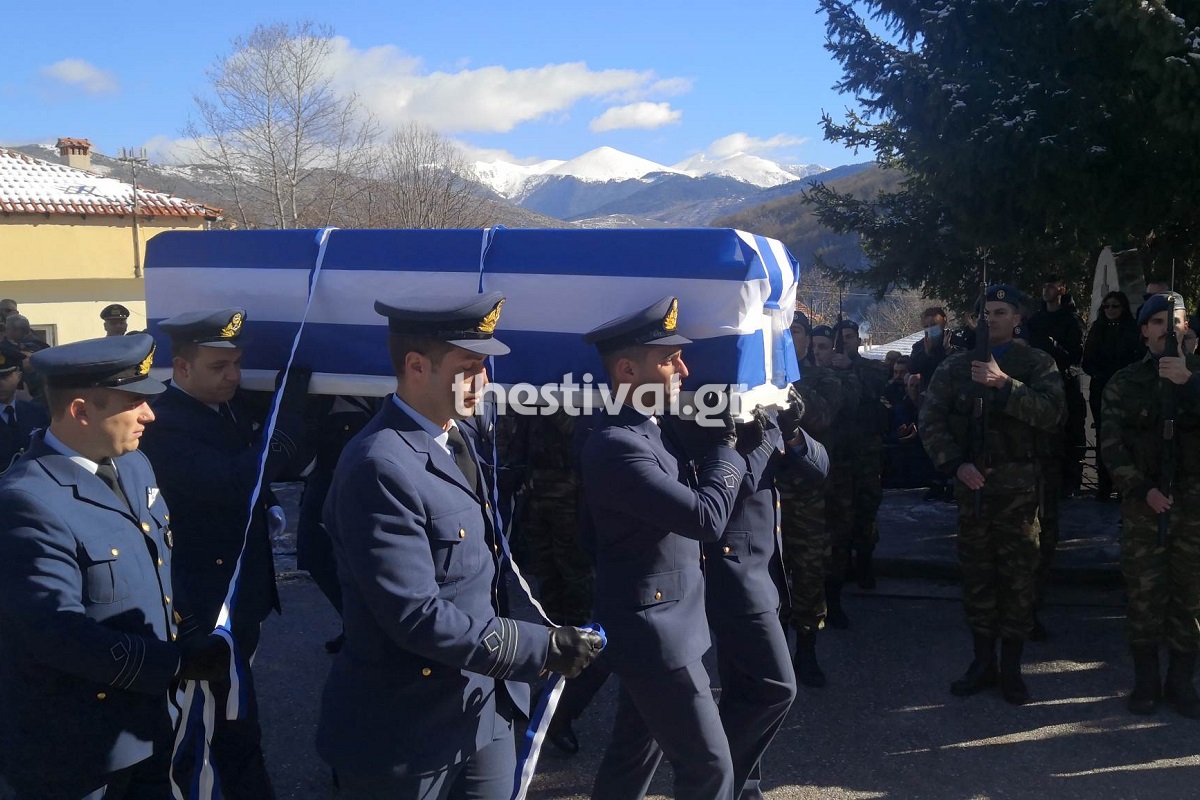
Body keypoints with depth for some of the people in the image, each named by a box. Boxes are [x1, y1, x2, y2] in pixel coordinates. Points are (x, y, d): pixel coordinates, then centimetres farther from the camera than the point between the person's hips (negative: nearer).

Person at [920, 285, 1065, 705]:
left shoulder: (1035, 364, 3)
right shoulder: (957, 365, 8)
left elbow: (1052, 413, -14)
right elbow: (930, 419, 3)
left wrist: (1004, 384, -23)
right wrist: (956, 463, -9)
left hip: (1018, 485, -2)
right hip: (971, 482, 2)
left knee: (1017, 575, 2)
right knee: (976, 572, 8)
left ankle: (1011, 666, 14)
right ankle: (982, 662, 19)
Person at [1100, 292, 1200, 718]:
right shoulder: (1124, 382, 6)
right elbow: (1112, 445, 0)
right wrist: (1143, 490, -11)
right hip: (1143, 502, 0)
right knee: (1143, 594, 1)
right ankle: (1146, 680, 12)